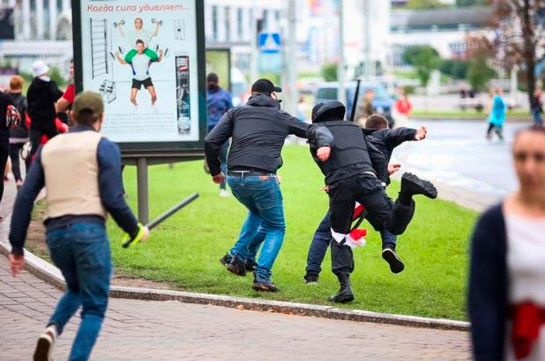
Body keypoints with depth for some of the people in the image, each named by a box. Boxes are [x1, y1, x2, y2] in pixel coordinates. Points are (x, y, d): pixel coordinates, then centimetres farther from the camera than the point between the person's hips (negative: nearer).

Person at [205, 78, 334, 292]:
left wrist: (215, 171, 21)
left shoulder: (236, 113, 19)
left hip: (234, 179, 3)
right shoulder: (281, 117, 18)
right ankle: (262, 276, -3)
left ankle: (238, 257, 19)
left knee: (256, 212, 33)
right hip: (262, 178, -3)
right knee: (276, 228, 13)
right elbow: (313, 131, 7)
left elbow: (211, 142, 10)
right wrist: (324, 144, -12)